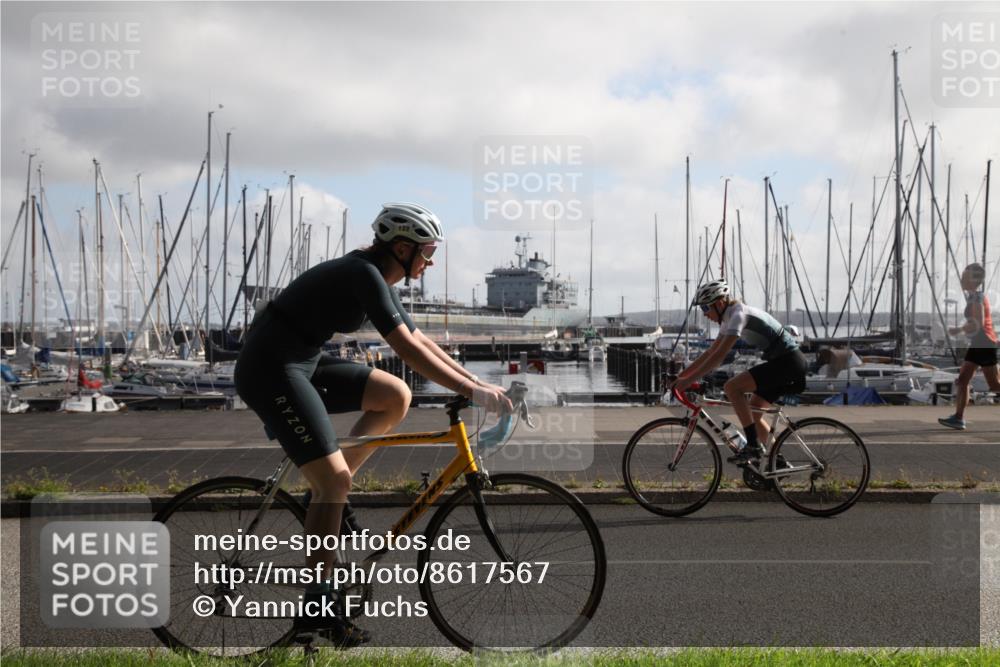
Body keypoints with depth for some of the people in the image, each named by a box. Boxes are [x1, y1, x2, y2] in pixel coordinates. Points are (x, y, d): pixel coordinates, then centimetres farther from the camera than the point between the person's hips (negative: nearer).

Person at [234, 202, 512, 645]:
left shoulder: (376, 279, 12)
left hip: (301, 365, 10)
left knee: (395, 397, 3)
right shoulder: (363, 274, -17)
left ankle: (325, 493, 9)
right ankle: (317, 604, -4)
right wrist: (474, 392, -25)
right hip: (270, 369, -10)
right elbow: (408, 351, -25)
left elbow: (420, 341, 16)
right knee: (335, 477, -13)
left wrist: (478, 383, 10)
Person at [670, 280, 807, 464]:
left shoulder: (738, 314, -17)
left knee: (732, 387, -19)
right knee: (752, 413, 12)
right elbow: (710, 352, 17)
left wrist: (688, 380, -24)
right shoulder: (730, 317, 13)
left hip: (788, 361, -10)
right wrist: (680, 375, 12)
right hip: (786, 362, 10)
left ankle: (753, 446, -16)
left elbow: (719, 356, -24)